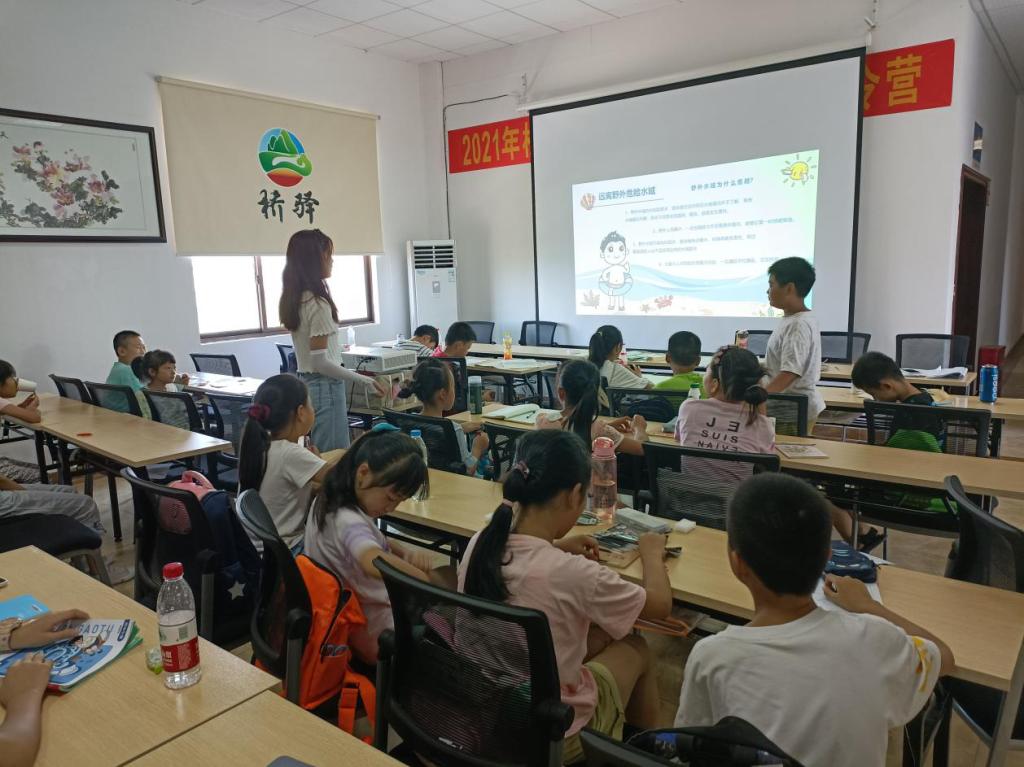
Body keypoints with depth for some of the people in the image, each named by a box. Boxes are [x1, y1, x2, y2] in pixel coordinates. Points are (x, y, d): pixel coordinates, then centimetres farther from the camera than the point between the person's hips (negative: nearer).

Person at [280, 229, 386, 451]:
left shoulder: (294, 300, 8)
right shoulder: (318, 304, -18)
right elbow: (320, 362, -19)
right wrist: (364, 381, -16)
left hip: (305, 384, 9)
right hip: (324, 388, -9)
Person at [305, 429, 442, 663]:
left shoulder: (331, 503, -2)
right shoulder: (348, 522, -30)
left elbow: (373, 541, 13)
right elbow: (375, 562, -51)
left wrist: (407, 553, -6)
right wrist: (436, 583, -44)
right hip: (375, 635, -9)